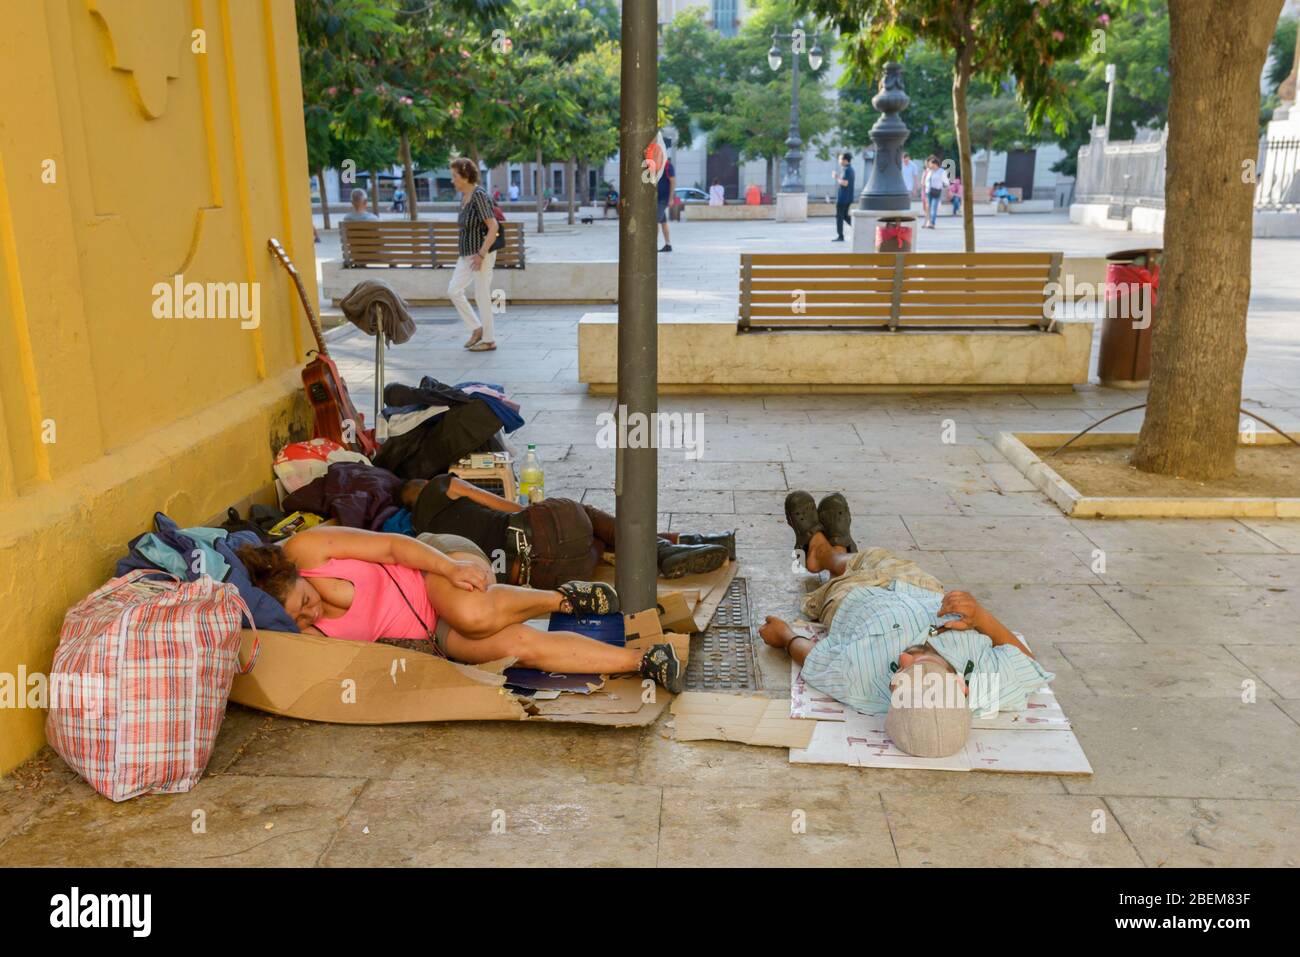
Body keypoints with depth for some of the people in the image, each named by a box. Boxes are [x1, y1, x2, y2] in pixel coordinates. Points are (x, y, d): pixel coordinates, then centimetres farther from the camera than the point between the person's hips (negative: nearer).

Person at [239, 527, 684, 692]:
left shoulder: (305, 549, -19)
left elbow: (392, 544, -15)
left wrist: (453, 567, -23)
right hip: (430, 640, 1)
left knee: (473, 613, -38)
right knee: (524, 645, -20)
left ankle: (566, 597, -8)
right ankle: (643, 661, -11)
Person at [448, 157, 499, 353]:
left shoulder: (479, 195, -17)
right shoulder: (464, 196, 9)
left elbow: (494, 227, -22)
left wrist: (481, 254, -22)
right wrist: (462, 253, 18)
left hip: (481, 254, -9)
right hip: (467, 254, 9)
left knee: (482, 296, -1)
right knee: (454, 291, 9)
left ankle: (489, 340, 11)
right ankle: (477, 328, 19)